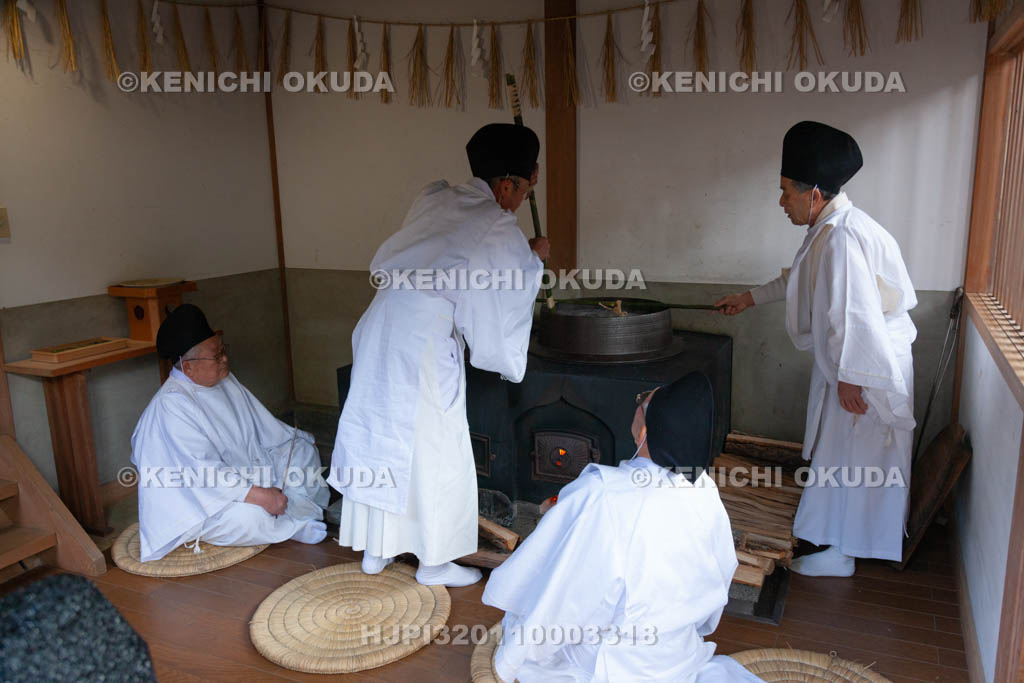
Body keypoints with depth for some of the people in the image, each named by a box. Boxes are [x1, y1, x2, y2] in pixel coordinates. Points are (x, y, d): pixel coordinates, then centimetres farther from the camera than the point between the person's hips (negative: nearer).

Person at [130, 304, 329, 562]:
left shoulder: (224, 381, 2)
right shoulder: (171, 405, -25)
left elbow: (260, 422, 17)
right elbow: (203, 472, -32)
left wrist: (297, 438, 11)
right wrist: (259, 495, -36)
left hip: (249, 469, 9)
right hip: (204, 497, -9)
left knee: (304, 451, 8)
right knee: (250, 516, -35)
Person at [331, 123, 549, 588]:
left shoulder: (433, 199, 7)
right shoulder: (498, 232, -14)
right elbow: (503, 305, -7)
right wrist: (534, 259, 11)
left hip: (379, 337, 8)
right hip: (422, 353, -8)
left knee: (378, 440, 18)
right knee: (433, 453, 9)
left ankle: (374, 551, 35)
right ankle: (433, 562, 26)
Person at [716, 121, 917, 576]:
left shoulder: (842, 237, -27)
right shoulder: (830, 229, 8)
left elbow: (856, 313, -30)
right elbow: (800, 280, 24)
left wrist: (850, 378, -25)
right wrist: (751, 298, 29)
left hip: (866, 367, -10)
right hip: (846, 365, 10)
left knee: (848, 458, 2)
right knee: (840, 455, 20)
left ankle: (840, 554, 17)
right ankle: (838, 538, 36)